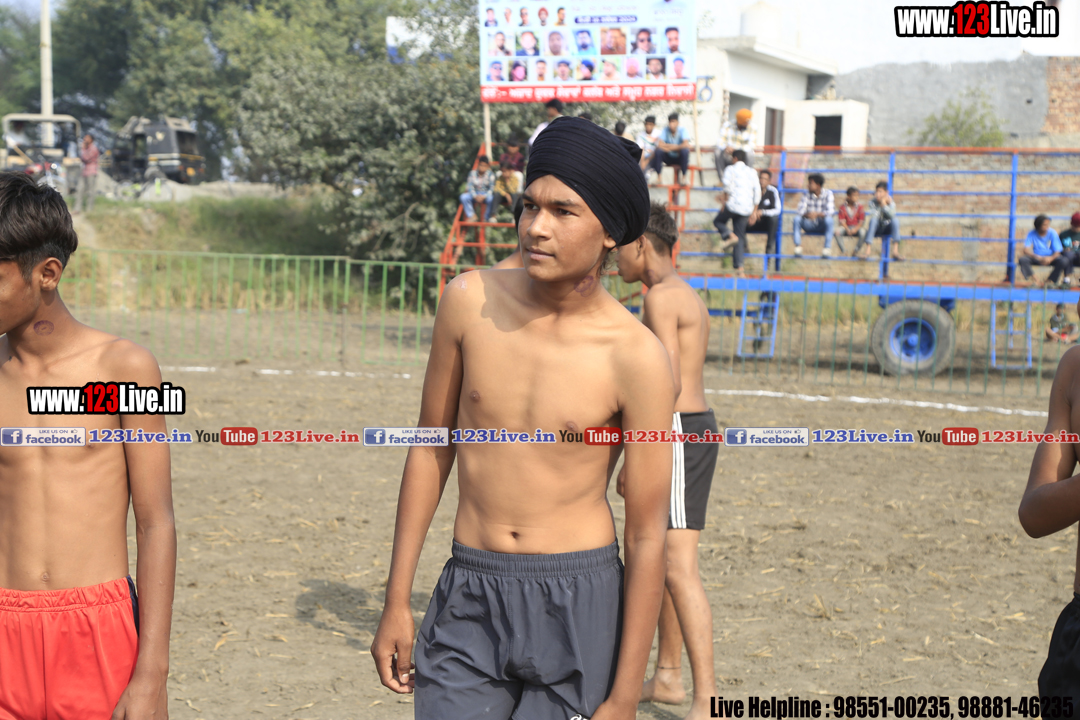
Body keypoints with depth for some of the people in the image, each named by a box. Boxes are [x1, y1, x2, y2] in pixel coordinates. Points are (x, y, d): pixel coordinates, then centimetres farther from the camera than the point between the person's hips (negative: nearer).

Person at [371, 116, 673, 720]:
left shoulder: (638, 359, -12)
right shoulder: (470, 302, -3)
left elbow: (648, 537, -8)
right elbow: (431, 451, 8)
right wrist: (397, 601, 9)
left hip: (578, 608, -3)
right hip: (470, 602, 3)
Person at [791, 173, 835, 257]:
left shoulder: (828, 194, -7)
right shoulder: (806, 194, -1)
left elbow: (830, 211, -20)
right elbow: (799, 210, -9)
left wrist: (817, 214, -39)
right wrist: (807, 214, -33)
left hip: (822, 225, -2)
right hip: (809, 224, 2)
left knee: (829, 219, -35)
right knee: (797, 218, -26)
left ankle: (828, 247, -29)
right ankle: (798, 246, -23)